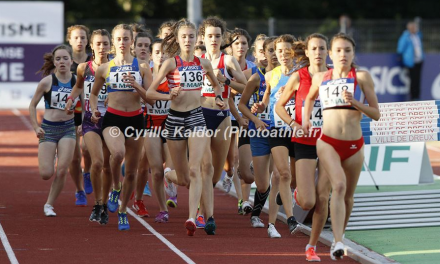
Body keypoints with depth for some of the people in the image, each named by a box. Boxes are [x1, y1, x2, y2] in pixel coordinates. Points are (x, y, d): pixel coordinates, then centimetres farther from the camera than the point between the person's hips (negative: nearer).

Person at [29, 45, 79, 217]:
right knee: (46, 174, -6)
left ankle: (49, 204, 7)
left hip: (68, 128, 1)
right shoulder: (47, 82, -7)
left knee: (62, 171, -10)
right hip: (48, 128, -1)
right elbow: (32, 105, 2)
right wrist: (36, 127, -7)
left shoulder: (77, 82, -2)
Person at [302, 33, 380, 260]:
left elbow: (376, 114, 0)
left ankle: (338, 238, 33)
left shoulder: (362, 77, 1)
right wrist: (305, 119, 15)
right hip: (327, 142, -1)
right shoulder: (320, 78, 9)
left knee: (348, 195, 10)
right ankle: (338, 243, -31)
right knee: (339, 186, -22)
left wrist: (354, 102, -14)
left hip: (354, 145, 1)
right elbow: (310, 98, 32)